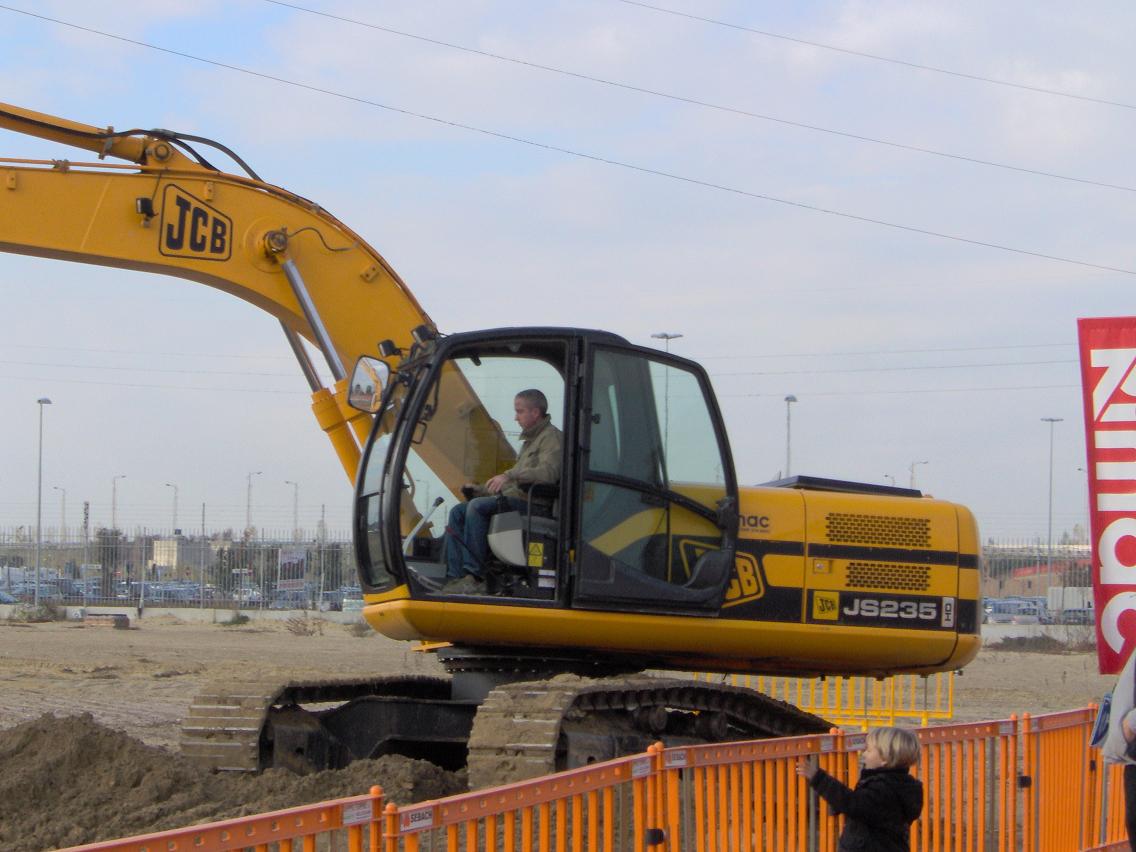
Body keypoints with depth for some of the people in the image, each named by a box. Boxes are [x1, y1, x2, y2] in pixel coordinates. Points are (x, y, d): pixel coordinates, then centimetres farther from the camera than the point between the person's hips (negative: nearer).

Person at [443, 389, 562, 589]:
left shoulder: (551, 437, -6)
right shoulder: (530, 440, 27)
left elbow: (548, 473, -24)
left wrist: (510, 475, -31)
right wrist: (480, 489, 22)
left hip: (531, 503, -10)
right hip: (513, 499, 10)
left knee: (477, 506, -27)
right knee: (458, 512, -2)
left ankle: (474, 573, -26)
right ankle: (455, 577, -11)